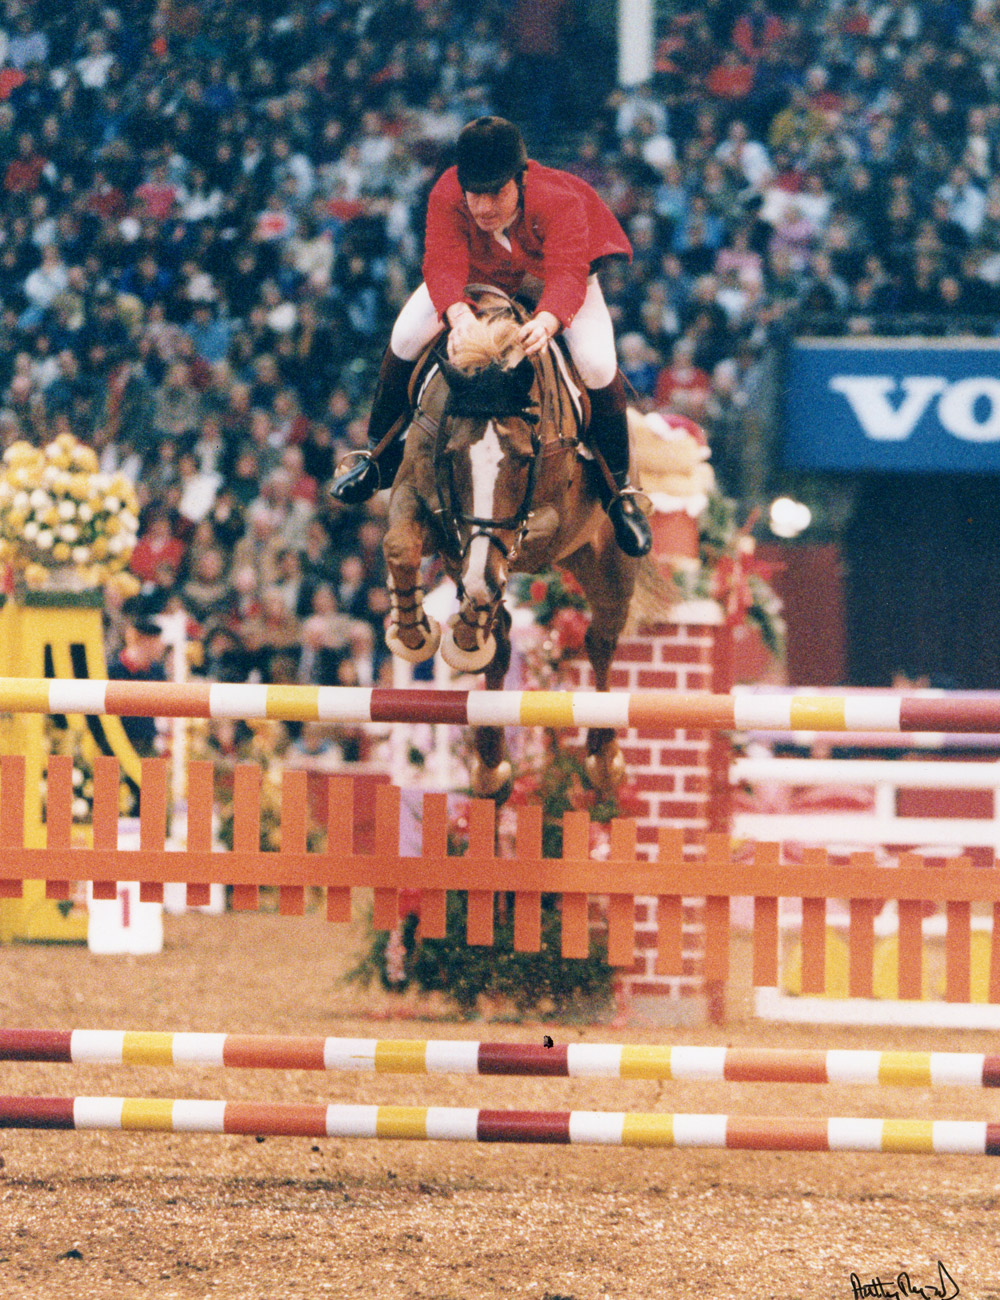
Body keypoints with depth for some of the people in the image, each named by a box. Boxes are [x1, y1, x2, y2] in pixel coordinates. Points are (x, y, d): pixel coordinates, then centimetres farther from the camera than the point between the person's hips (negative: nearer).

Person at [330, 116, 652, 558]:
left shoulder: (560, 201, -42)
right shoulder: (446, 198, -37)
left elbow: (568, 276, -53)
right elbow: (443, 266, -47)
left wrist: (547, 321, -76)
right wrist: (458, 314, -70)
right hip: (479, 273, 2)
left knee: (597, 363, -26)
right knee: (407, 335, -18)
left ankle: (618, 490, -3)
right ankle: (380, 455, 8)